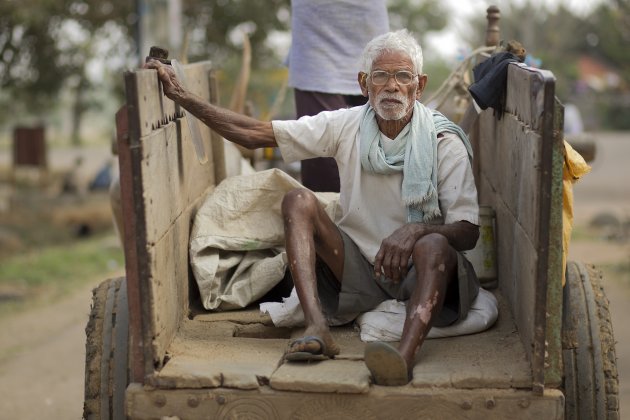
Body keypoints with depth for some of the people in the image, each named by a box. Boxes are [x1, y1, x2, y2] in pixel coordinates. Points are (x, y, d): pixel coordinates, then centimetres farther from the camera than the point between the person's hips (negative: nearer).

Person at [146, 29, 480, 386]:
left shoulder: (444, 141, -7)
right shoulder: (347, 126, 0)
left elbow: (468, 233, -11)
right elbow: (254, 134, -3)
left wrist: (417, 230, -33)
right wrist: (181, 95, -9)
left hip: (420, 275, -3)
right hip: (359, 271, 3)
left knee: (434, 245, -36)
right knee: (298, 200, -17)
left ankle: (406, 355, -60)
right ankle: (318, 328, -36)